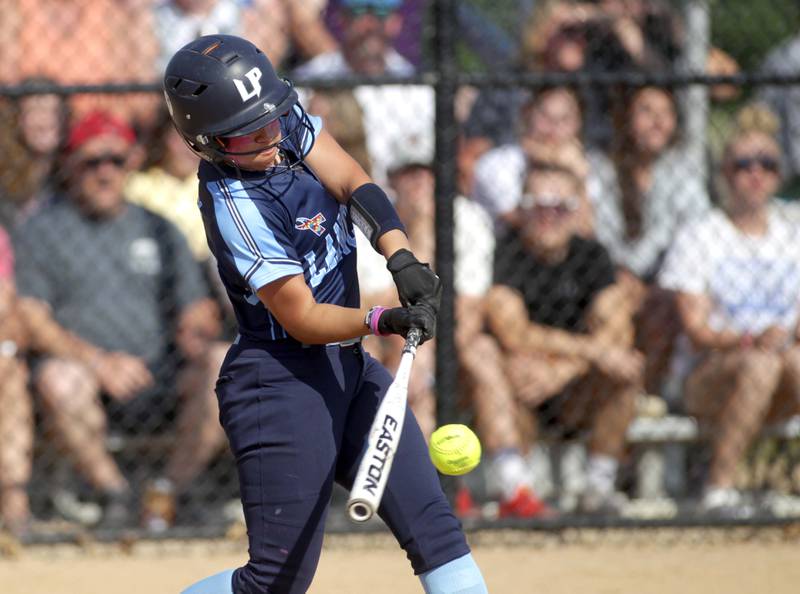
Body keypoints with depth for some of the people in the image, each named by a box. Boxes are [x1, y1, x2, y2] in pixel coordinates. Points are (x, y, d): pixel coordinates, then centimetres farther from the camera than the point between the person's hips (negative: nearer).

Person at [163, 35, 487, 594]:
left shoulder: (286, 121, 0)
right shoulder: (237, 206, -21)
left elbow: (353, 183, -10)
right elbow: (302, 319, -21)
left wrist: (402, 257, -26)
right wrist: (383, 321, -36)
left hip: (348, 368, 8)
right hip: (284, 384, -8)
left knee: (434, 526, -1)